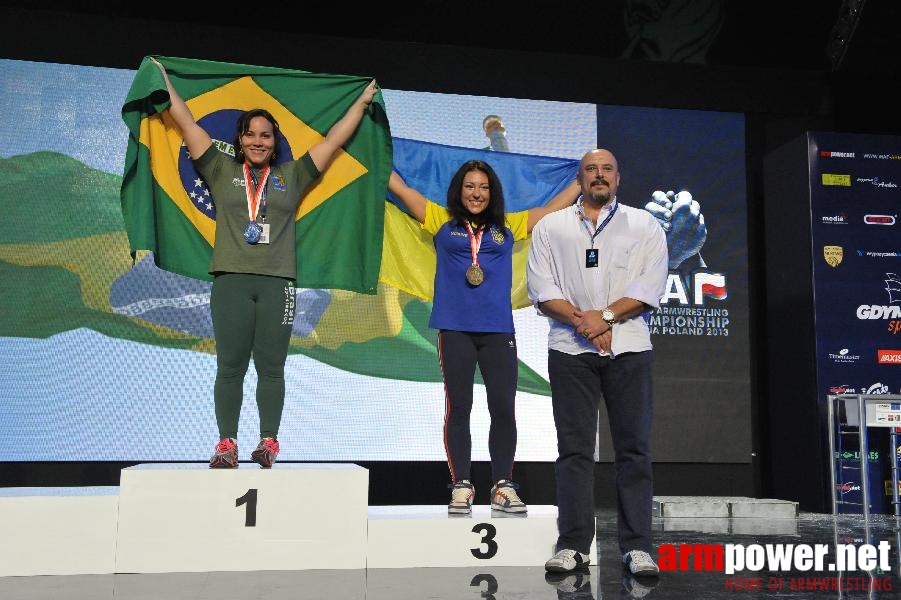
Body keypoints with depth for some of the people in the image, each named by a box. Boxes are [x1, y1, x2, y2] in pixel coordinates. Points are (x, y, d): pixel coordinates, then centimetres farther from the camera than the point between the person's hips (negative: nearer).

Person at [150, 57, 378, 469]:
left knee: (271, 367, 1)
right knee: (230, 366, -1)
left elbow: (334, 140, 19)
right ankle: (226, 443, 1)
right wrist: (163, 80, 18)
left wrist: (363, 101, 24)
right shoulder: (222, 171, 12)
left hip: (278, 282, 1)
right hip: (231, 280, 0)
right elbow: (186, 123, 15)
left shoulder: (292, 175, 14)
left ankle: (269, 442, 5)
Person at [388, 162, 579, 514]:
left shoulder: (509, 226, 13)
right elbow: (400, 188, 11)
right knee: (458, 409, 2)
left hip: (498, 331, 1)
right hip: (455, 330, -1)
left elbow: (556, 206, 19)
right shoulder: (442, 221, 10)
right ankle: (461, 486, 9)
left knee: (503, 408, 0)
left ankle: (503, 487, 10)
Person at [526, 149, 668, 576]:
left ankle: (637, 547, 3)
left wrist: (604, 317, -12)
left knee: (633, 448, -1)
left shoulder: (644, 226, 11)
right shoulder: (550, 228, 12)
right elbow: (542, 291, 2)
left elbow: (649, 289, 0)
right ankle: (573, 545, 3)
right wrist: (582, 321, -11)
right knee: (574, 449, 0)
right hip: (570, 348, 0)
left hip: (628, 347, 0)